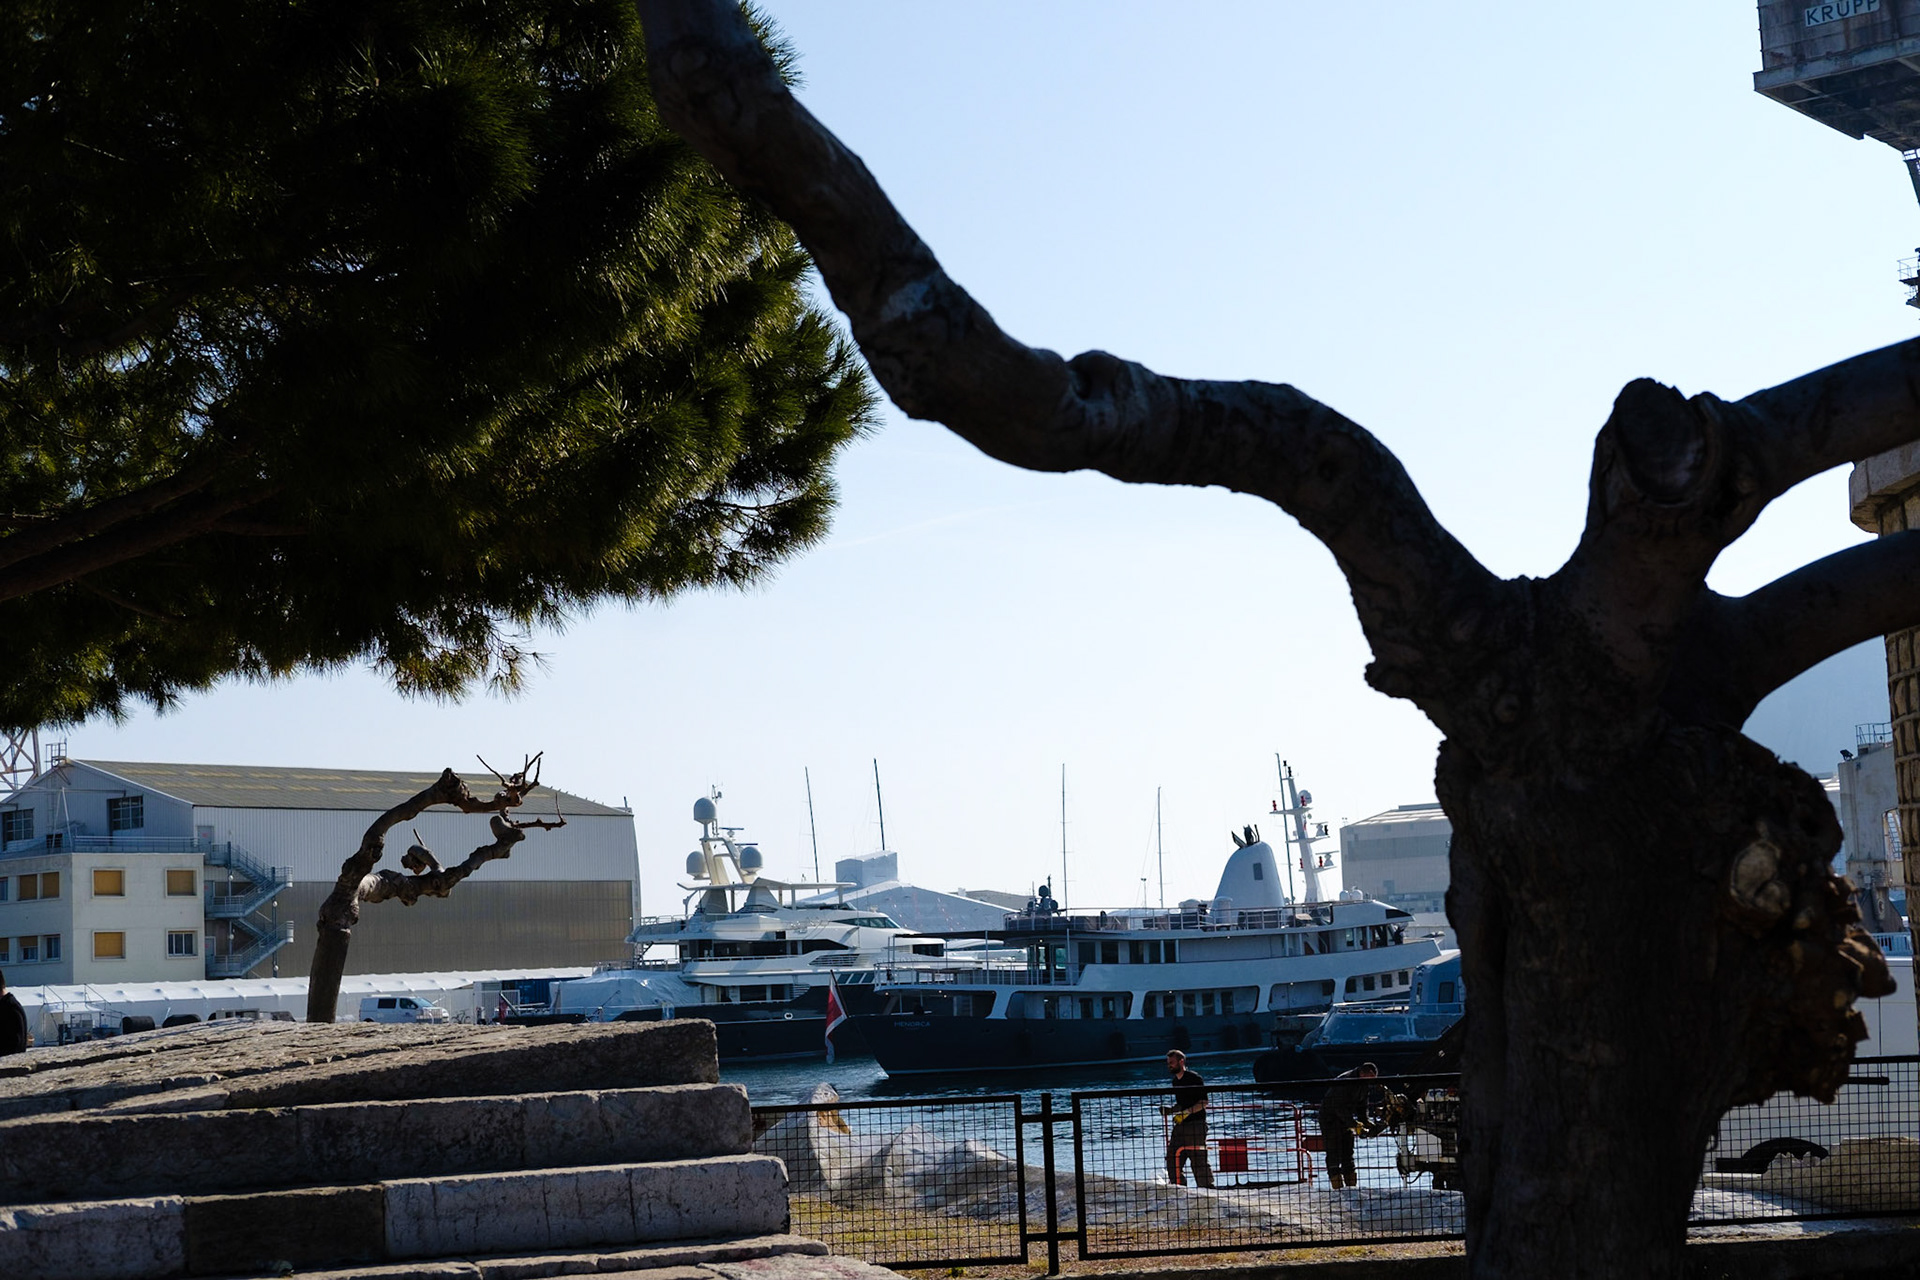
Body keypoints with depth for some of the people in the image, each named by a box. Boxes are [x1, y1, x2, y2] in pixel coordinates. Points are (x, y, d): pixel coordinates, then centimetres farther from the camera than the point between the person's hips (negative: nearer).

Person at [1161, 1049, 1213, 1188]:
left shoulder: (1194, 1079, -8)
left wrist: (1186, 1113, -20)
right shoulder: (1176, 1081, 17)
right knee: (1172, 1158, 5)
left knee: (1198, 1160, -10)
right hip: (1180, 1126, 8)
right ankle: (1177, 1187, 13)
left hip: (1196, 1125, -8)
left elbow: (1204, 1102, -13)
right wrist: (1169, 1110, 10)